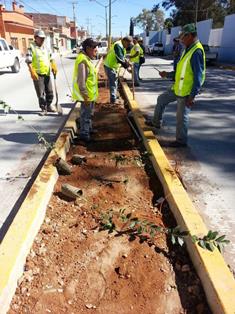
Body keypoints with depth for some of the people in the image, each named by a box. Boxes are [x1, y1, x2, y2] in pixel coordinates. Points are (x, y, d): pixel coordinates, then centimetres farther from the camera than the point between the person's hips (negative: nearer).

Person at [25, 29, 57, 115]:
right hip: (37, 74, -6)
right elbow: (28, 61, -14)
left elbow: (51, 58, 20)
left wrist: (54, 66, 3)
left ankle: (49, 106, 28)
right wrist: (32, 72, -25)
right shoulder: (31, 47, -6)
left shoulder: (45, 47, 13)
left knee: (50, 92, 12)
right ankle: (43, 108, 11)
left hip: (47, 74, 6)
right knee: (40, 93, 0)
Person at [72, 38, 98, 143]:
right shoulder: (83, 60, -23)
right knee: (85, 114, 1)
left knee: (89, 113, 23)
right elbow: (81, 80, -26)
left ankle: (89, 129, 39)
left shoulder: (87, 58, 10)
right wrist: (85, 96, -24)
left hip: (90, 93, 10)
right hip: (86, 95, -10)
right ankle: (84, 134, 14)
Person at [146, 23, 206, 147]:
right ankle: (156, 122, 37)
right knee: (161, 99, 20)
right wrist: (168, 74, 15)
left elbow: (198, 76, -23)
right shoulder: (188, 49, 11)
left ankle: (181, 141, 16)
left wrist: (192, 96, -25)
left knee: (181, 116, 0)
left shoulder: (197, 51, -20)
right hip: (177, 88, 10)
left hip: (186, 92, -10)